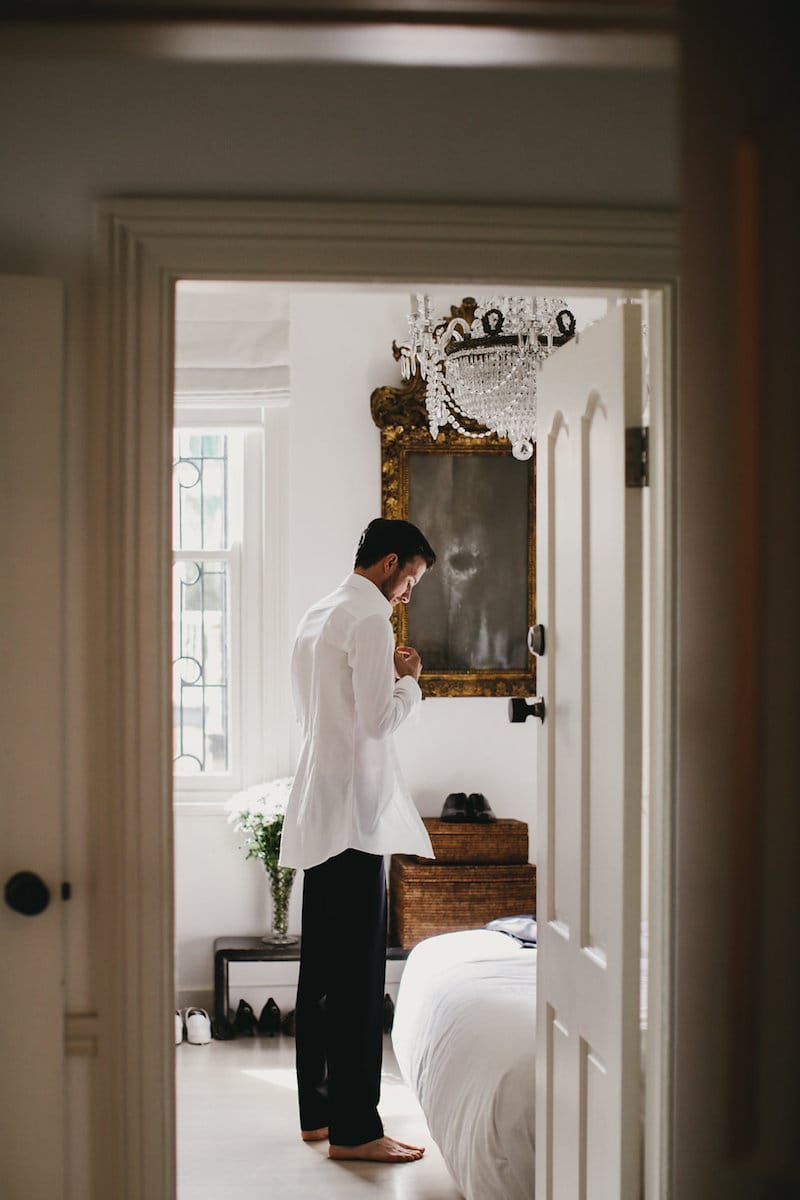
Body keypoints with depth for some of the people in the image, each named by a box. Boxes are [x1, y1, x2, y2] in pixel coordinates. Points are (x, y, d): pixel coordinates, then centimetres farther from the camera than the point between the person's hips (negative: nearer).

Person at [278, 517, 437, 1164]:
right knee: (359, 974, -7)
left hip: (317, 816, 10)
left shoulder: (317, 617, 17)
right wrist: (408, 682, -1)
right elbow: (379, 719, -18)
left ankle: (317, 1111, 19)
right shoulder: (369, 617, -13)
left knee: (321, 969, 13)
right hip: (353, 812, -10)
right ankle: (354, 1129, -5)